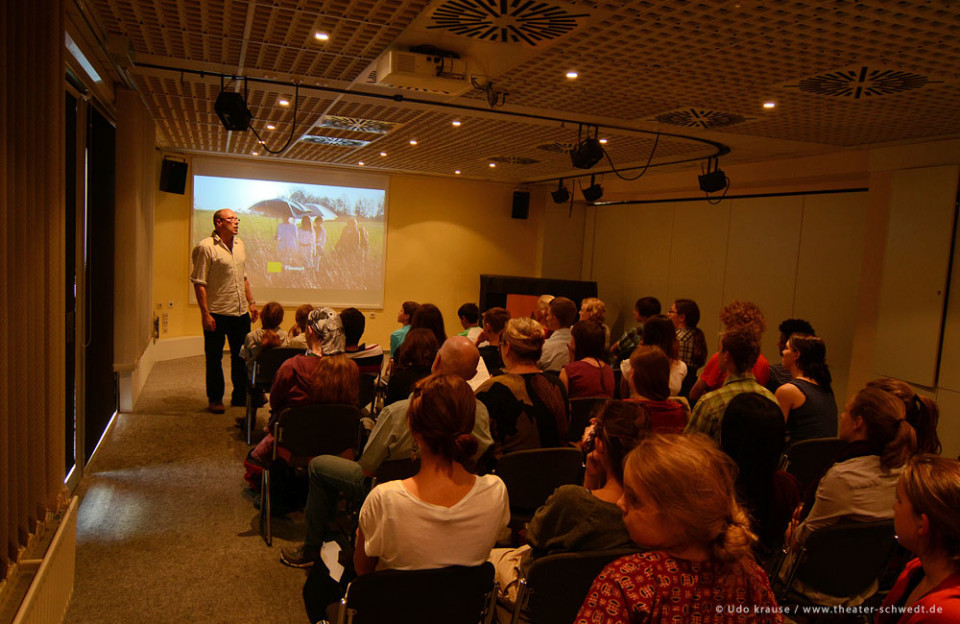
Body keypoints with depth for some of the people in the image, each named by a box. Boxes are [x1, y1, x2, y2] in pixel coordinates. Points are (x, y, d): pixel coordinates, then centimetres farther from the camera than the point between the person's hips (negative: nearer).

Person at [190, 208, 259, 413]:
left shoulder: (239, 245, 12)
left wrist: (251, 302, 18)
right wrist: (205, 313, -18)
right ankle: (215, 400, 18)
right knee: (214, 359, 6)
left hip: (241, 312, 7)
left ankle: (240, 396, 26)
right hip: (216, 313, -7)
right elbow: (199, 283, -14)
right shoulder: (205, 247, -11)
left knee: (241, 357, 13)